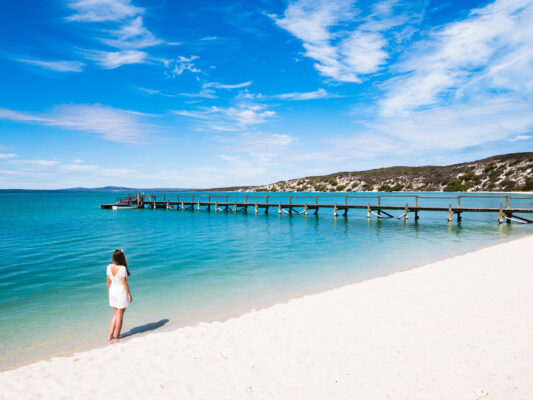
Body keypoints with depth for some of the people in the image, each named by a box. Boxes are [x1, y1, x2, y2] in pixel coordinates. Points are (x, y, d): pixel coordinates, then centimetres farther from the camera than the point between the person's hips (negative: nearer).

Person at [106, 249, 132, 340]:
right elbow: (124, 282, -17)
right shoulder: (122, 268, -22)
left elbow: (108, 282, 4)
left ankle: (110, 336, 19)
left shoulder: (109, 267, -4)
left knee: (115, 315, 21)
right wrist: (129, 295, -7)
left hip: (113, 292, 6)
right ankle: (117, 337, 19)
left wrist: (110, 292, 18)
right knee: (119, 316, 9)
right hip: (122, 292, -6)